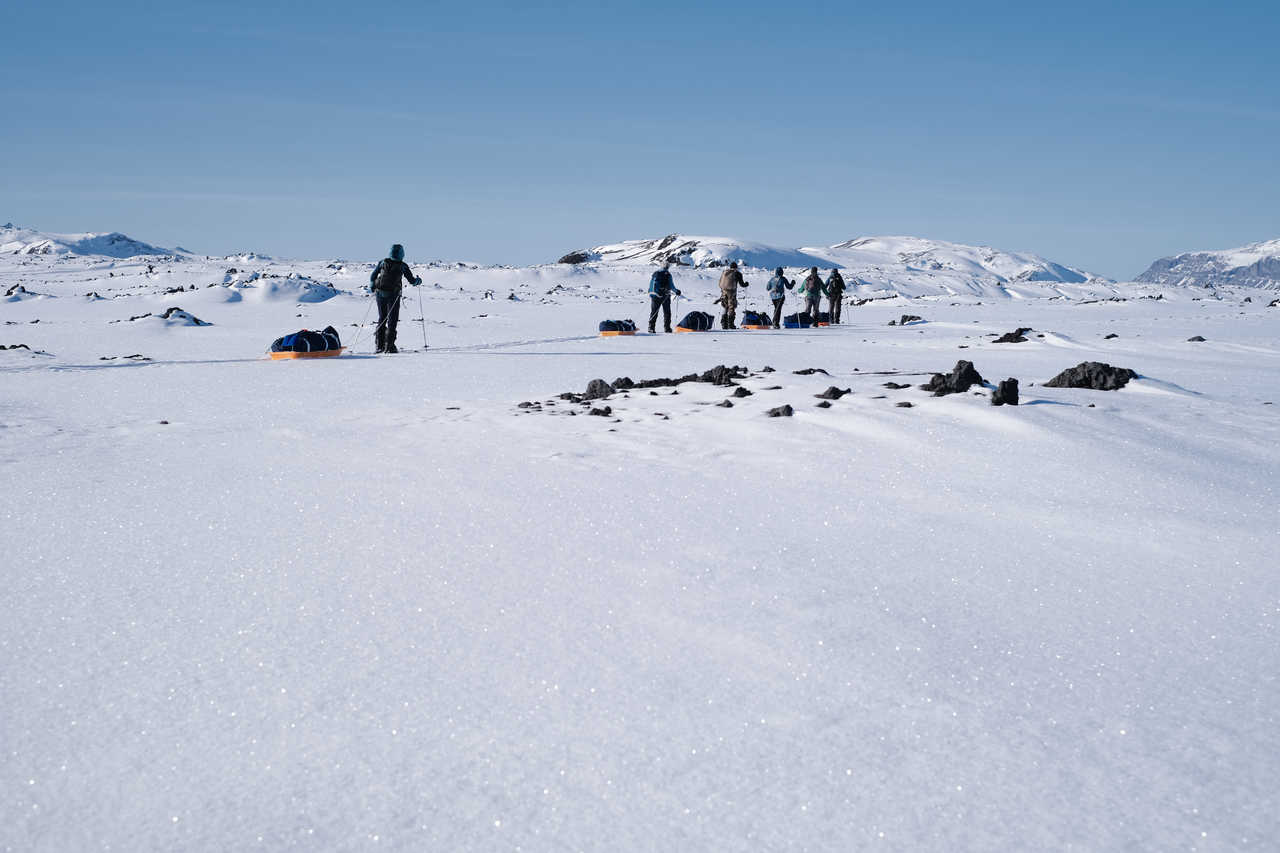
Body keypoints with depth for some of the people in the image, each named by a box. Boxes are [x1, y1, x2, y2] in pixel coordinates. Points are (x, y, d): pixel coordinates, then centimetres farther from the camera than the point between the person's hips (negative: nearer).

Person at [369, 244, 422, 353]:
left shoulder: (383, 262, 4)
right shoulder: (403, 266, -5)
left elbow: (372, 276, 9)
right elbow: (412, 280, 0)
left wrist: (373, 288, 20)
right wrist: (418, 280, 18)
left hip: (380, 294, 4)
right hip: (393, 295, -4)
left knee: (382, 318, 14)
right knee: (392, 319, 2)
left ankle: (380, 345, 13)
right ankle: (389, 345, -6)